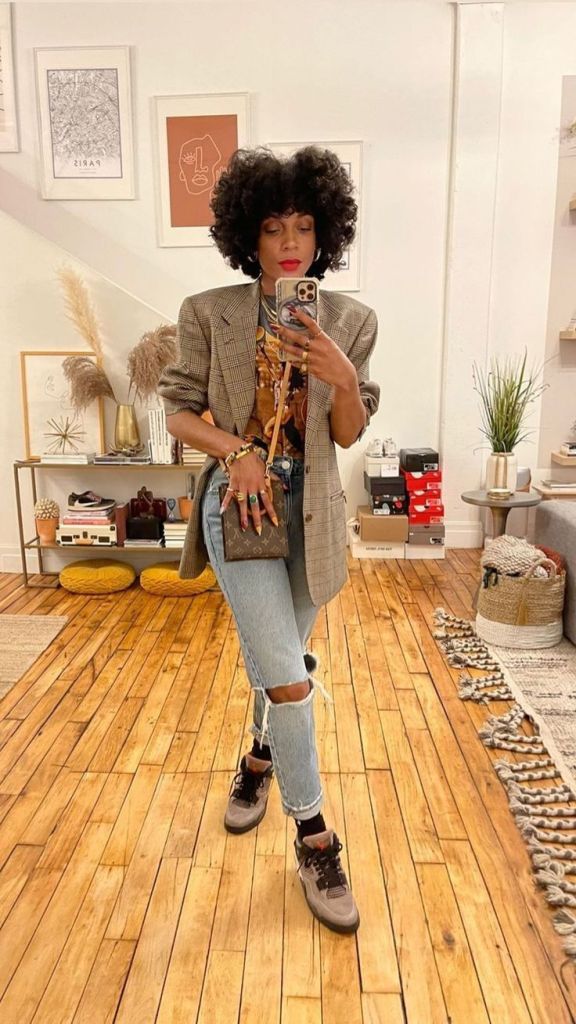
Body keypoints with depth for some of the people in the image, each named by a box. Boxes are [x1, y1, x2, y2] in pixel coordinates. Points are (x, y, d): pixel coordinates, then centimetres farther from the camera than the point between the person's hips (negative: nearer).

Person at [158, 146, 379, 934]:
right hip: (240, 506, -3)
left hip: (312, 511, 3)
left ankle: (260, 759, 50)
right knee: (287, 675, -9)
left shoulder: (349, 320, 0)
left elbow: (348, 434, -1)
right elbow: (179, 412, -1)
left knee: (277, 660, 19)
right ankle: (314, 838, 11)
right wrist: (235, 450, -18)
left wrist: (341, 378, -22)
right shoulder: (210, 314, -5)